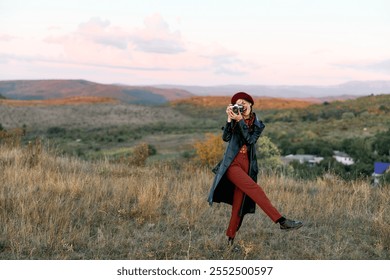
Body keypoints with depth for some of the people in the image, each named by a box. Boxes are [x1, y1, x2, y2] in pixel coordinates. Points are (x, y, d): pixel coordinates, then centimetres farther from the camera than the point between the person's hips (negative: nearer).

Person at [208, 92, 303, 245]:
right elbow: (225, 137, -8)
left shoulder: (258, 125, 10)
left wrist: (240, 121, -15)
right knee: (255, 189, -20)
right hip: (232, 163, -3)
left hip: (246, 165, 3)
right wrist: (230, 119, -15)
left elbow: (250, 139, -9)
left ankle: (230, 239, 4)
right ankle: (281, 221, -24)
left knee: (239, 203, -2)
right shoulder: (234, 121, 8)